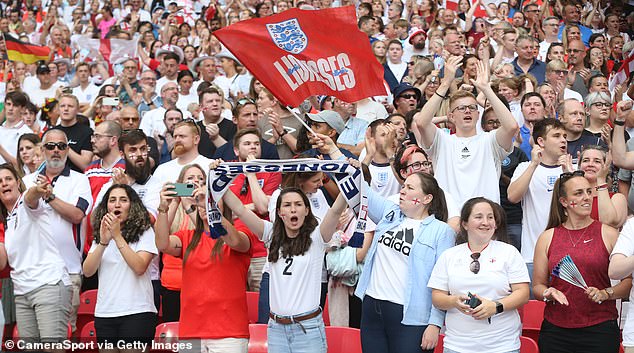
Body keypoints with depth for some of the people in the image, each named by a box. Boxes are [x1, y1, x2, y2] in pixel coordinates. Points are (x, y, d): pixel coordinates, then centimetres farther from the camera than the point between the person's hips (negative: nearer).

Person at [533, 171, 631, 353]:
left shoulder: (609, 234, 3)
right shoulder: (547, 237, 7)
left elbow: (628, 282, 2)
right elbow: (537, 286, 11)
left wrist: (605, 293, -14)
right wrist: (549, 294, -9)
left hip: (600, 330, -1)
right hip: (556, 330, 1)